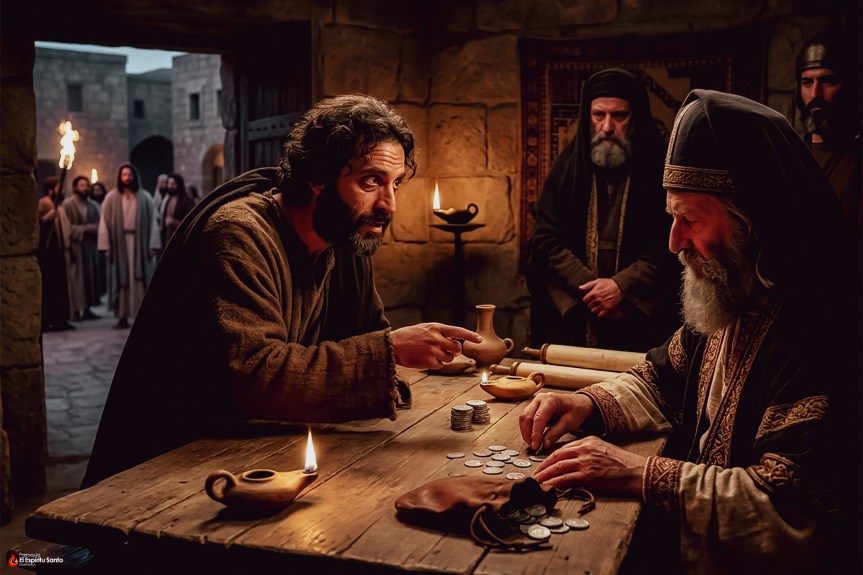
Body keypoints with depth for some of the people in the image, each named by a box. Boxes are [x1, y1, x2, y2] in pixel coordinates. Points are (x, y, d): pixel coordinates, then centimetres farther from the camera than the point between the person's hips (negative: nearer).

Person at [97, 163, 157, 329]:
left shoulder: (144, 197, 5)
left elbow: (152, 220, 2)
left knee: (141, 278, 1)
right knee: (121, 279, 1)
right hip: (119, 243, 0)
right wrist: (106, 245, -7)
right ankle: (122, 317, 2)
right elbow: (105, 221, 1)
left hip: (140, 243, 0)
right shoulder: (111, 197, 3)